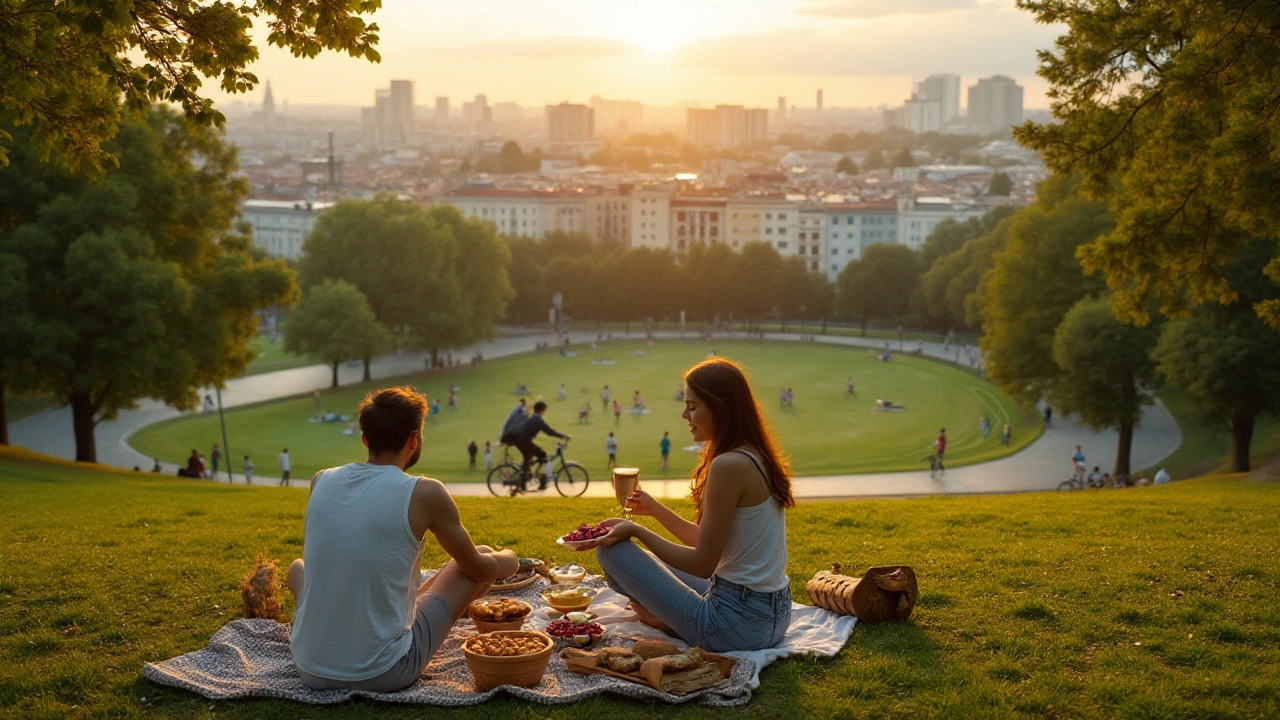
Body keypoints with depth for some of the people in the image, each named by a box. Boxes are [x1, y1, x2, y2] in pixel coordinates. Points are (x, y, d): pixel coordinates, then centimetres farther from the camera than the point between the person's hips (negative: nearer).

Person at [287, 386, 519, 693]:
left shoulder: (321, 481, 0)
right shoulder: (425, 494, -13)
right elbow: (478, 568, 2)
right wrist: (508, 560, 26)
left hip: (311, 671, 5)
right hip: (384, 675, -5)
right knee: (483, 556, 15)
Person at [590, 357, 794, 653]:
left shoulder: (729, 465, -22)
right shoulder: (758, 459, 7)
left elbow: (702, 564, -18)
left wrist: (637, 531, -9)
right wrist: (656, 509, 16)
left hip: (739, 624, -10)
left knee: (612, 549, -6)